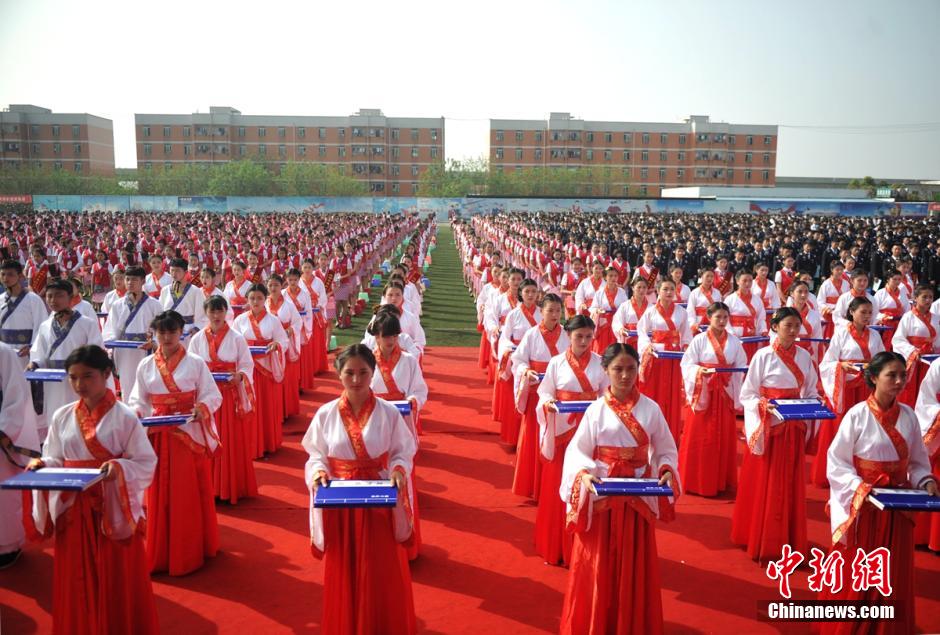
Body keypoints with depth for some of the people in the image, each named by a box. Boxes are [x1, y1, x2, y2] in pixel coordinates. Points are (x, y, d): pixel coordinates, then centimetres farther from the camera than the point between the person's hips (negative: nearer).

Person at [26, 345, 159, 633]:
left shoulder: (124, 417, -10)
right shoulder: (62, 417, 3)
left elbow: (146, 463, -10)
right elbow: (55, 461, 9)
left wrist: (119, 468, -27)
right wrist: (41, 465, -12)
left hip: (113, 510, -4)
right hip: (72, 510, 4)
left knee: (117, 582, 6)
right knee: (76, 581, 13)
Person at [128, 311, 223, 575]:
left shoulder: (195, 363, -4)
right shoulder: (145, 366, 5)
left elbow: (213, 395, -5)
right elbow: (138, 399, 7)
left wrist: (203, 408, -24)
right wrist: (136, 412, -14)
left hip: (190, 435, -2)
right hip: (158, 436, 3)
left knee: (190, 495, 3)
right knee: (159, 495, 8)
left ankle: (191, 551, 17)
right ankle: (159, 554, 22)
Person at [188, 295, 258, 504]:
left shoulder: (237, 338, -2)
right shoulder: (197, 339, 3)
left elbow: (247, 365, -1)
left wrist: (239, 376, -20)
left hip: (231, 395, -1)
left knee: (233, 442, 2)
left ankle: (234, 487, 14)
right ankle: (210, 487, 18)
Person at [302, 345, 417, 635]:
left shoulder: (388, 413, -8)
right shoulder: (325, 414, -5)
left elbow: (403, 453, -2)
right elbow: (316, 456, 2)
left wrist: (399, 470, -22)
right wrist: (318, 472, -18)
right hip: (339, 504, 1)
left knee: (382, 573, 8)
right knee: (343, 573, 12)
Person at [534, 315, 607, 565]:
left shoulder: (599, 362, 2)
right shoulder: (556, 363, 0)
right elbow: (545, 394, 2)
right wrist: (548, 404, -19)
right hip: (562, 430, 0)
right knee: (558, 486, 5)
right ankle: (555, 546, 18)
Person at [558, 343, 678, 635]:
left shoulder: (651, 408, -3)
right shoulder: (596, 409, -6)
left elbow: (666, 450, 4)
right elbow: (577, 451, -7)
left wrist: (666, 471, -16)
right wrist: (583, 474, -26)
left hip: (639, 496, 1)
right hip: (601, 495, -1)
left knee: (635, 562, 11)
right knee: (598, 563, 7)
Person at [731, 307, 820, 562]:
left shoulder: (804, 356, 4)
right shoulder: (763, 356, -9)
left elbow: (810, 392, 11)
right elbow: (747, 395, -7)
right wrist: (764, 405, -25)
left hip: (794, 427, 4)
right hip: (768, 426, -4)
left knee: (791, 484, 11)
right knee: (764, 485, 2)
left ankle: (788, 539, 24)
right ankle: (762, 541, 14)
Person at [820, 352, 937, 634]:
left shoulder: (908, 416, 0)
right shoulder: (857, 415, -13)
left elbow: (917, 462, 9)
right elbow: (837, 462, -11)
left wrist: (925, 482, -10)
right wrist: (862, 489, -22)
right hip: (862, 503, -4)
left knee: (893, 573, 13)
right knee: (855, 573, 6)